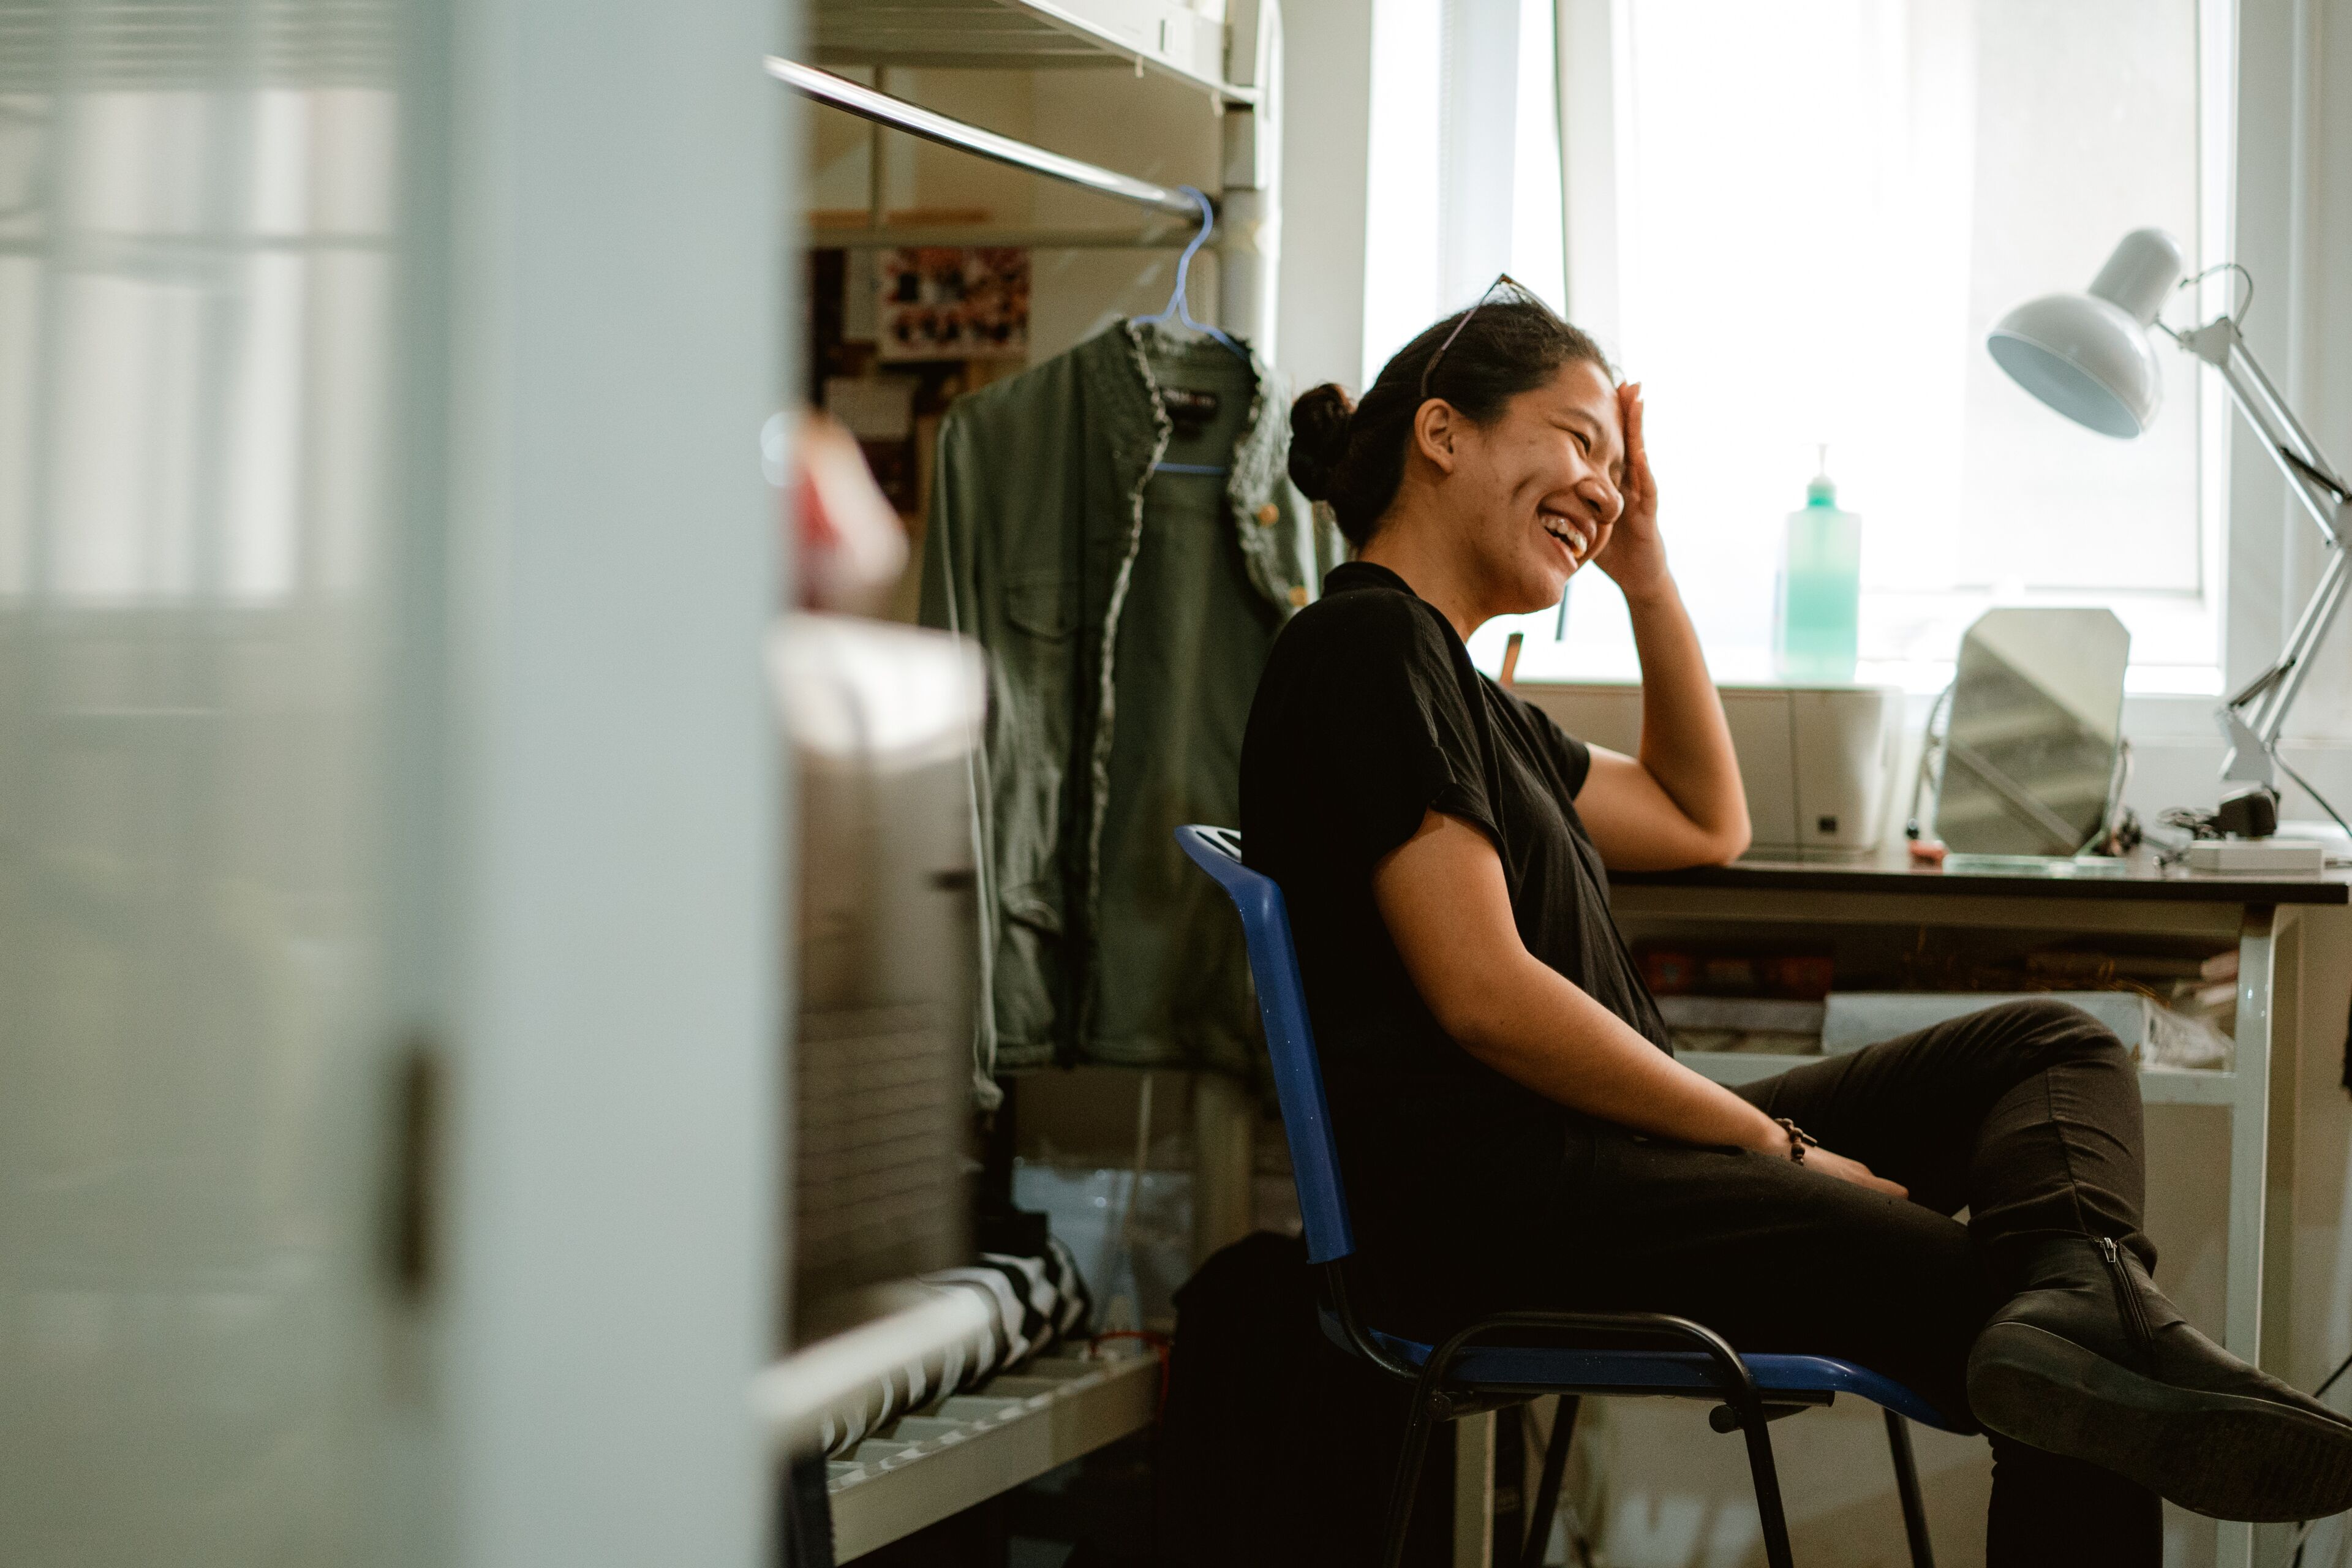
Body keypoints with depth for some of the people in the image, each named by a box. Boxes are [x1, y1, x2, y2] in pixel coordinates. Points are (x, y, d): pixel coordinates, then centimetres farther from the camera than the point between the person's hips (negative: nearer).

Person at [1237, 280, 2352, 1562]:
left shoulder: (1446, 679, 27)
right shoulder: (1369, 645, -7)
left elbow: (1703, 824, 37)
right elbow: (1487, 998, -16)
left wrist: (1645, 569, 27)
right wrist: (1775, 1144, -9)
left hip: (1590, 1157, 11)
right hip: (1491, 1200, -11)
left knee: (2052, 1049, -1)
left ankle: (2071, 1310, -31)